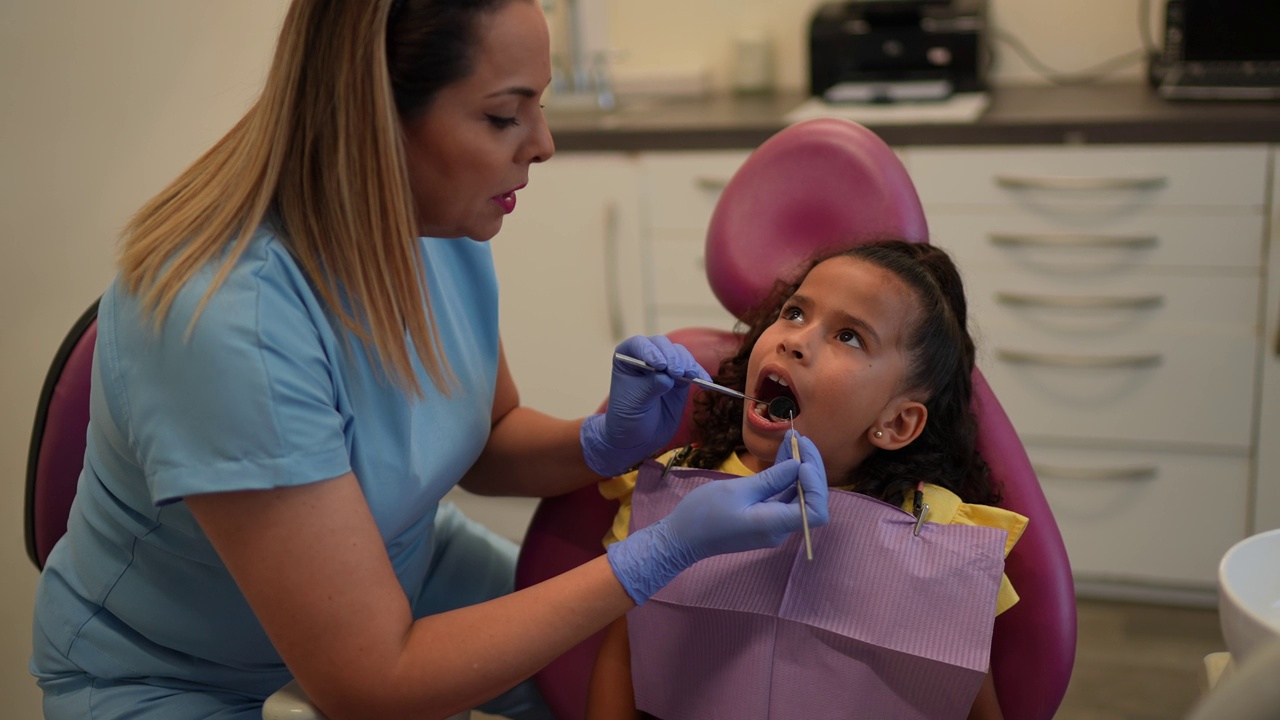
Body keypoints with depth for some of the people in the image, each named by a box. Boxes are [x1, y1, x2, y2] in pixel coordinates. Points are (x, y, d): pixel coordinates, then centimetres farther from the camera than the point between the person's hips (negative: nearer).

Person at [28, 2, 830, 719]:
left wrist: (604, 443, -18)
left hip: (394, 563, 6)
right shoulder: (227, 322, -36)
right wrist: (661, 554, -31)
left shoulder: (444, 222, -15)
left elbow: (486, 439, 3)